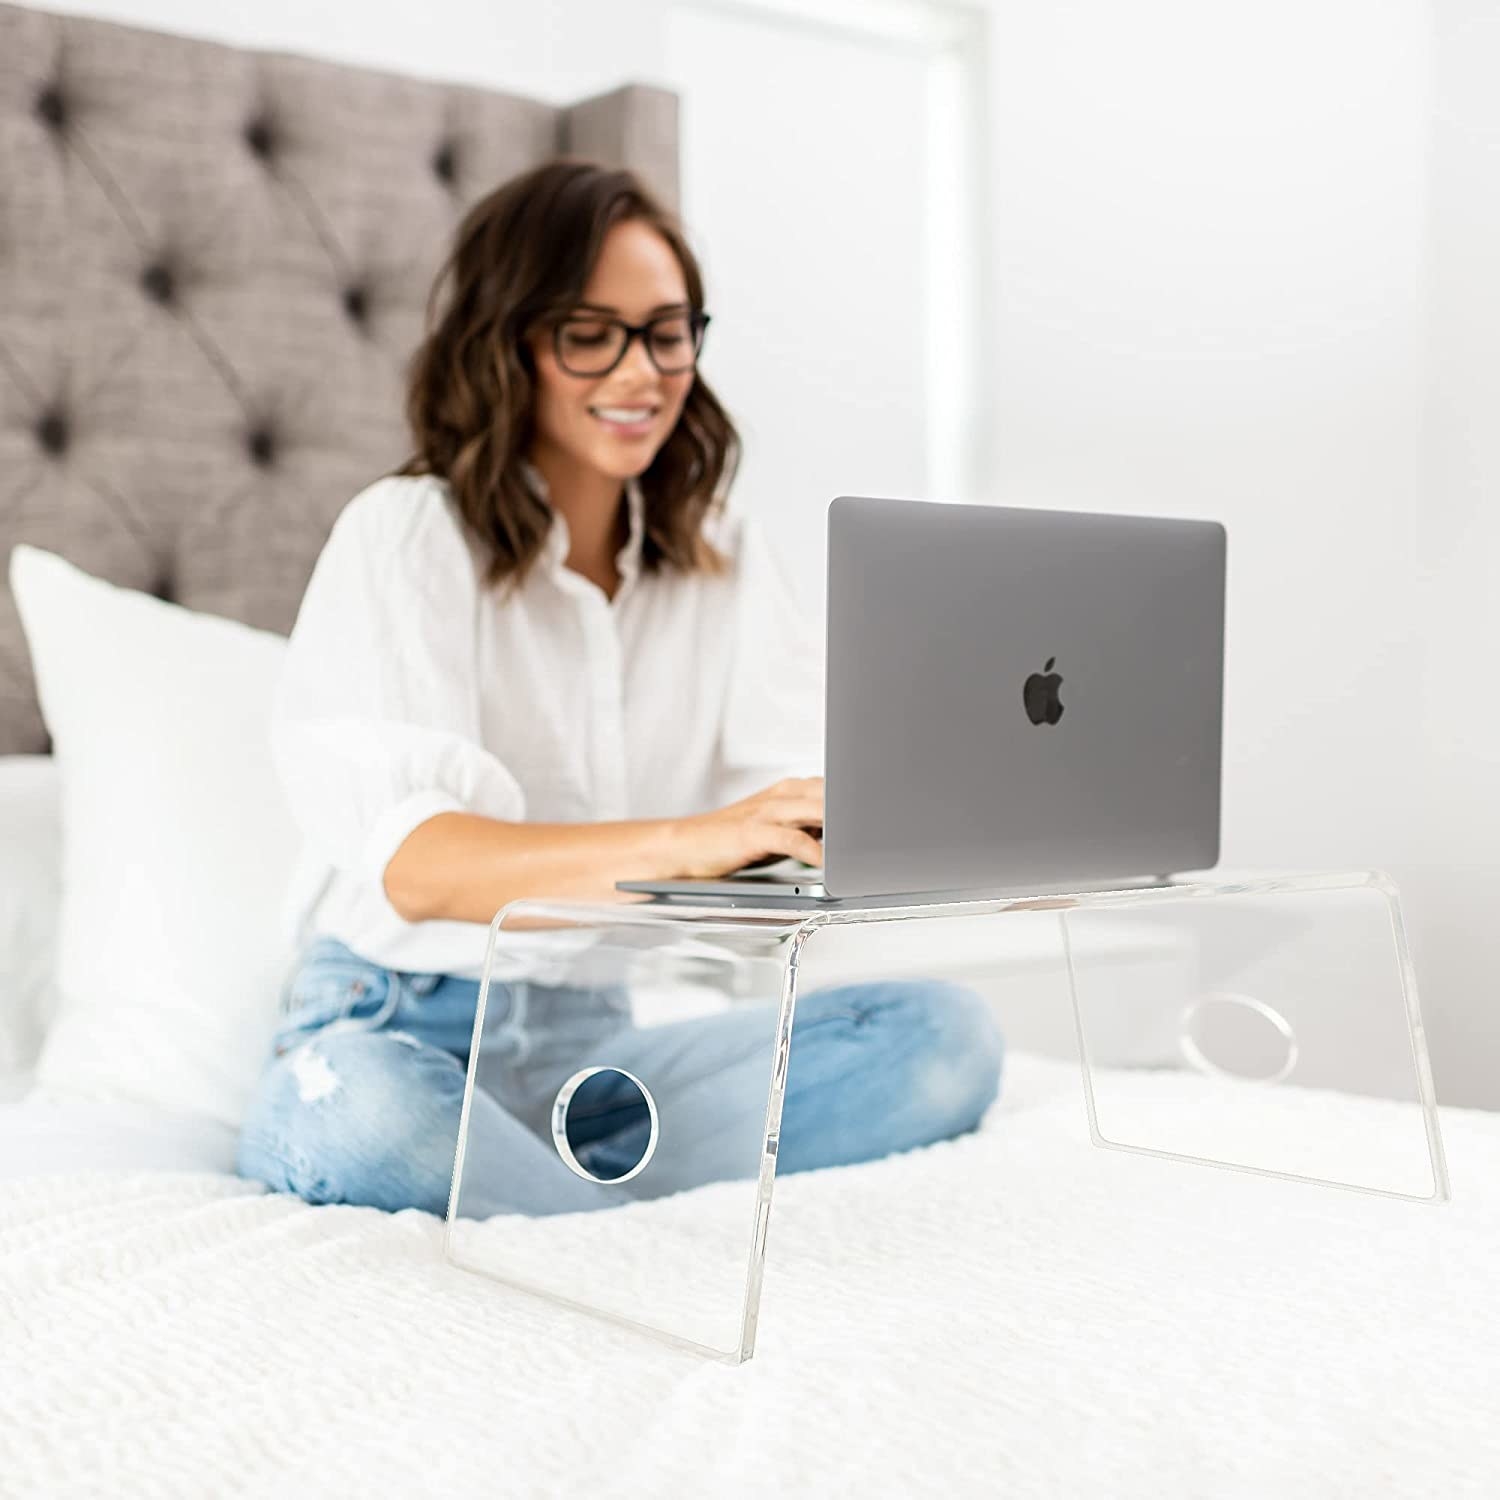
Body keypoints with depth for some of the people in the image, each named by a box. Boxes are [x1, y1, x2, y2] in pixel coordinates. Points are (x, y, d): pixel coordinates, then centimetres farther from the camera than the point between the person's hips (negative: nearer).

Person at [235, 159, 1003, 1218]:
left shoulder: (725, 561, 8)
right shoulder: (405, 538, -9)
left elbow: (825, 795, -4)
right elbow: (414, 863, -25)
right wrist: (687, 841, -40)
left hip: (593, 1036, 5)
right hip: (403, 1032, -4)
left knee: (944, 1034, -18)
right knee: (354, 1106, -39)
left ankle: (547, 1201, -22)